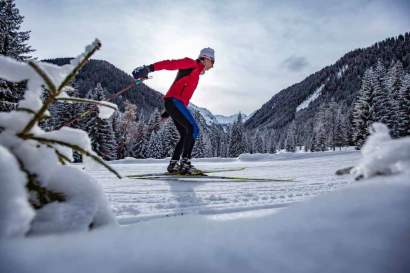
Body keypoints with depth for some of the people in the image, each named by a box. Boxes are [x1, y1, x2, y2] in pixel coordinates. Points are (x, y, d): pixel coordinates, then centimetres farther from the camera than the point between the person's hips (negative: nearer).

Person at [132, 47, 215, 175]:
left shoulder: (196, 74, 29)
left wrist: (168, 112, 27)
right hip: (174, 101, -10)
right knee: (193, 129, -18)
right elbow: (171, 64, -11)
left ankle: (173, 164, 13)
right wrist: (149, 68, -24)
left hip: (173, 104, 10)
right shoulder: (192, 64, 3)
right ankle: (185, 163, -23)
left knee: (186, 135, 10)